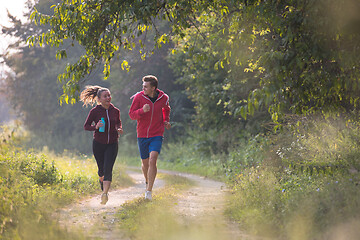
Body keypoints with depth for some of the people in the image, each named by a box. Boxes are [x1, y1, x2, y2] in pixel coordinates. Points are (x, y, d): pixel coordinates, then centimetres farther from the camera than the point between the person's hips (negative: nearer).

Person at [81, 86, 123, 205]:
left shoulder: (115, 111, -2)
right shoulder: (95, 111, -10)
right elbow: (86, 126, -3)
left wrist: (119, 129, -6)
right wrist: (96, 127, -22)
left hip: (112, 144, 0)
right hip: (98, 144, 0)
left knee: (108, 169, -14)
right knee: (101, 169, 11)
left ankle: (104, 194, -17)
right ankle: (101, 179, 47)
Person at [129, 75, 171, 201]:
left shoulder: (163, 98, -2)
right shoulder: (139, 97, -9)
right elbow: (131, 114, -7)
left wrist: (166, 121, 6)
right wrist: (142, 110, -26)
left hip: (157, 135, -1)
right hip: (142, 135, 1)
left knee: (152, 160, -18)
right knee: (145, 162, 11)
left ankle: (149, 191, -15)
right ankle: (147, 182, 43)